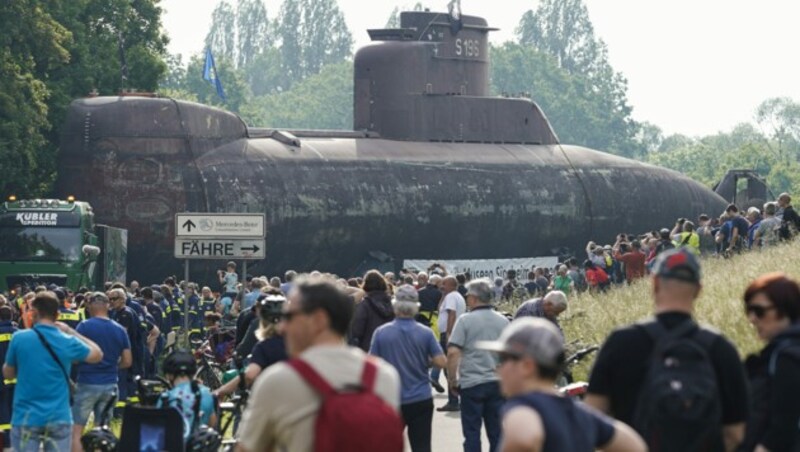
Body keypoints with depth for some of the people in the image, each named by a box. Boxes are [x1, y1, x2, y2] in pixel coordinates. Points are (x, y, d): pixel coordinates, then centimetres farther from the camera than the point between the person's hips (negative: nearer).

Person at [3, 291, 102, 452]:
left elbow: (7, 374, 8)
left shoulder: (19, 338, -6)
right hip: (59, 419, 1)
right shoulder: (68, 342, -2)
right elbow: (97, 354, 16)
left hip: (26, 419, -1)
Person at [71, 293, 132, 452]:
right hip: (109, 385, 4)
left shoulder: (84, 326, -8)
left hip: (87, 384, -4)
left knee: (76, 430, 1)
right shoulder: (120, 330, 4)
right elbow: (127, 361, 5)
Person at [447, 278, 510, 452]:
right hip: (497, 383, 4)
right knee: (497, 433, 8)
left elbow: (452, 353, -14)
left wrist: (452, 381, -4)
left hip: (471, 384, -4)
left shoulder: (465, 320, -8)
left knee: (472, 433, 2)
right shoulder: (503, 321, 6)